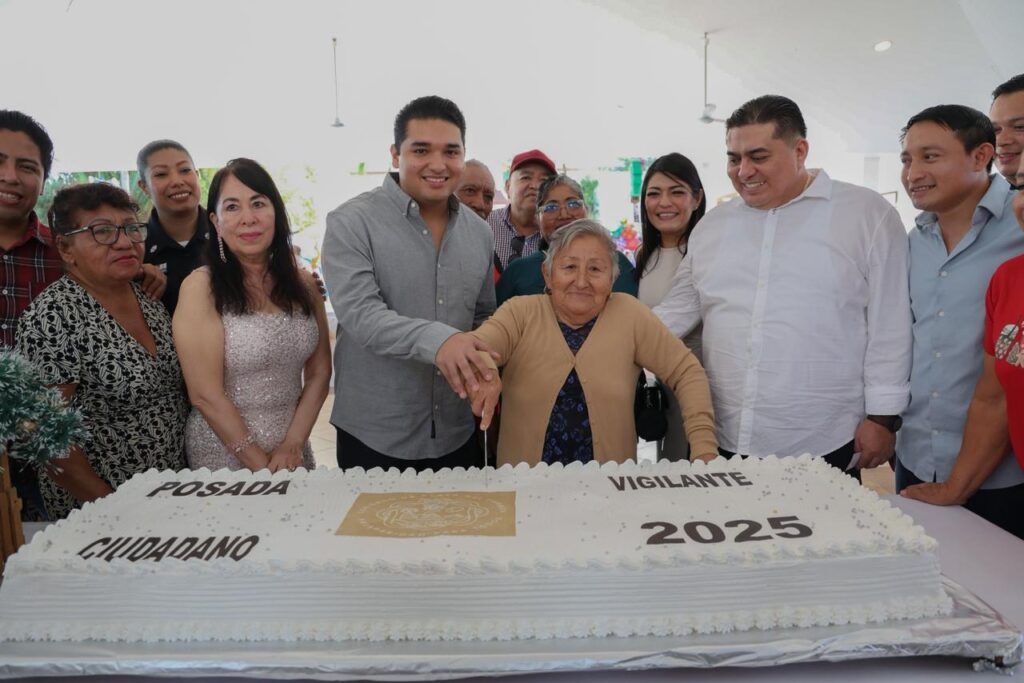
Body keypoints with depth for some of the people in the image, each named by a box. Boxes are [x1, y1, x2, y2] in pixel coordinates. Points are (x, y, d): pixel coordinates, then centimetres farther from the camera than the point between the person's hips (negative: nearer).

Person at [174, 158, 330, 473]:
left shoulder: (302, 283, 1)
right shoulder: (201, 287, -13)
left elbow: (319, 373, 1)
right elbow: (205, 396, -15)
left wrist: (292, 446, -9)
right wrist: (262, 467, -13)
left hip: (294, 451, 4)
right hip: (224, 453, -4)